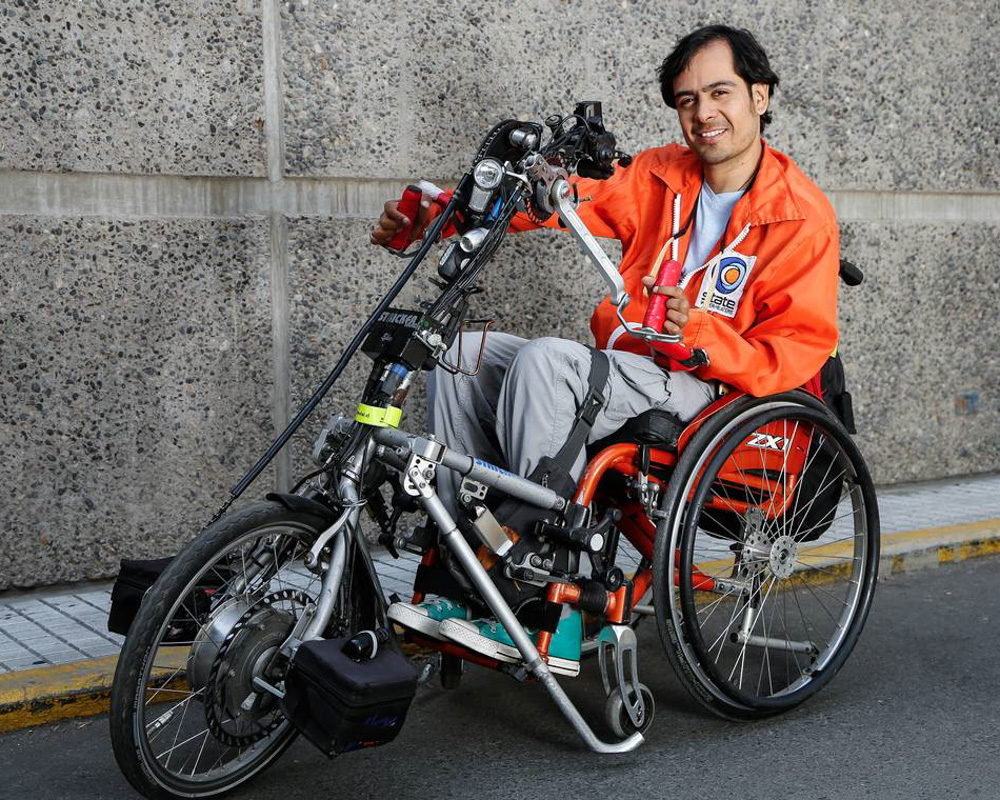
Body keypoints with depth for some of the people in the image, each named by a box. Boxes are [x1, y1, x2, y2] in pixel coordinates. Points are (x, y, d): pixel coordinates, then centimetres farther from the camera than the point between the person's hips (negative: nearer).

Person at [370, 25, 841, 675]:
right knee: (461, 355, -9)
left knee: (543, 360, -32)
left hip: (704, 389, -7)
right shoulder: (661, 175, 11)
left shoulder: (802, 215, -6)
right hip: (621, 369, 7)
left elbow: (796, 354, -11)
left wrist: (702, 334, -28)